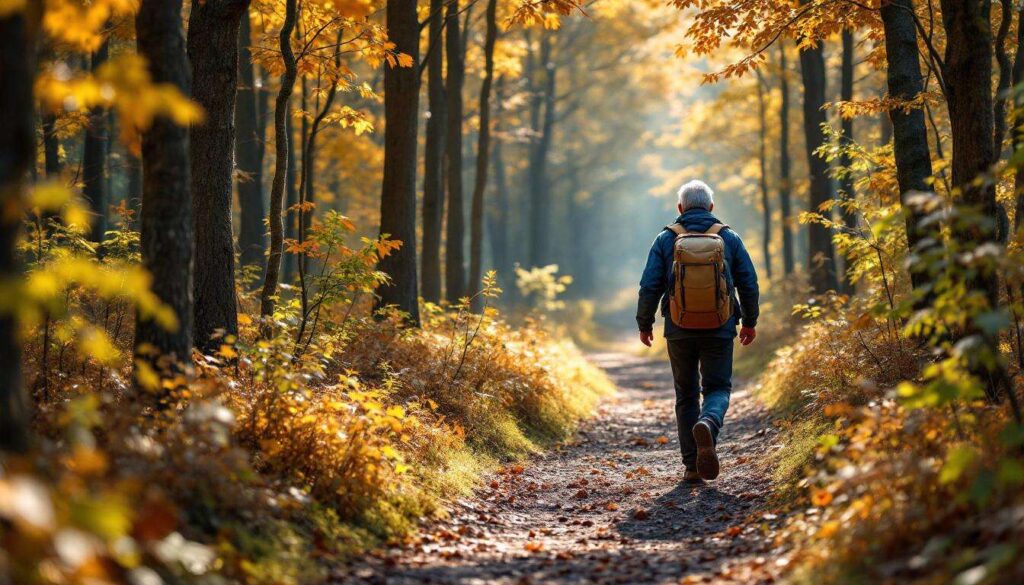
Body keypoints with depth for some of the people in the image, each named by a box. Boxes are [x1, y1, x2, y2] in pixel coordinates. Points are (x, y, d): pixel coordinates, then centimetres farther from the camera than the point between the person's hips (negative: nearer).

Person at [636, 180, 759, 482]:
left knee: (686, 395, 11)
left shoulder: (665, 239, 1)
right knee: (718, 387, 8)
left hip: (679, 330, 0)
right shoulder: (730, 238, 4)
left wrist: (644, 324, 10)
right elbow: (749, 283, 6)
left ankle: (692, 466, 9)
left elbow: (650, 286, -2)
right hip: (719, 329, 0)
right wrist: (749, 321, 18)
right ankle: (708, 424, -27)